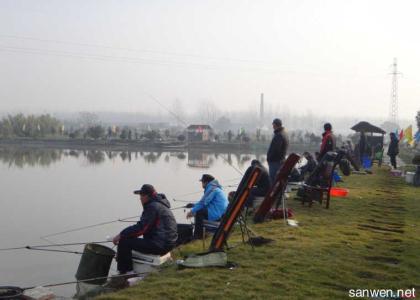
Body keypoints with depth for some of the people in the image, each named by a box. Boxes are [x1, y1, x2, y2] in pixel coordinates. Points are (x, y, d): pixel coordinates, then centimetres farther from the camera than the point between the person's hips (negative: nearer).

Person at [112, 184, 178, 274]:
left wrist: (121, 235, -12)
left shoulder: (152, 207, -14)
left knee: (124, 241, -11)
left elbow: (141, 227, -20)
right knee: (130, 238, 25)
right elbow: (144, 226, 18)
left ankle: (123, 272, -4)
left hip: (159, 245, -11)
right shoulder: (158, 204, 17)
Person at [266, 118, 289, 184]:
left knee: (273, 179, -9)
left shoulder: (279, 135, -17)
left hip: (275, 161, -11)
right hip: (281, 160, 11)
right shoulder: (284, 133, 16)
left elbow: (275, 149, -22)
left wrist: (269, 158, -11)